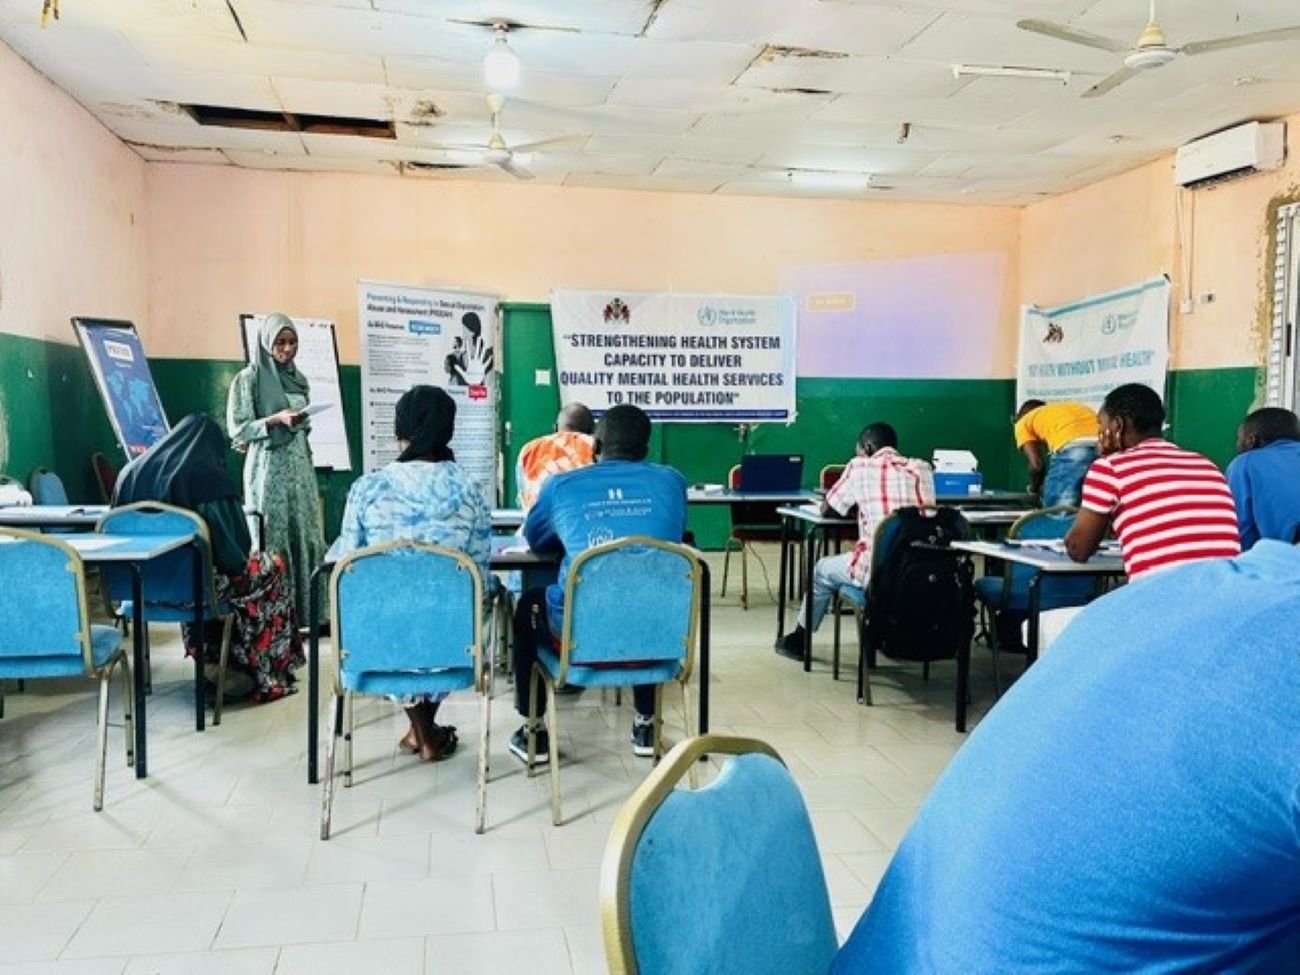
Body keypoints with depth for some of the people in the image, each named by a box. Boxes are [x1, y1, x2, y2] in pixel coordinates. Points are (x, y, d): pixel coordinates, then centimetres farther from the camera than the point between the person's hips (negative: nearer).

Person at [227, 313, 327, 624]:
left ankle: (305, 609, 7)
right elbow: (237, 428, -8)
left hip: (300, 467, 6)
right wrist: (275, 419, -19)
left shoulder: (298, 379, 15)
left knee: (305, 536, 2)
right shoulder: (248, 378, -3)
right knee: (273, 540, -8)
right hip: (269, 468, -6)